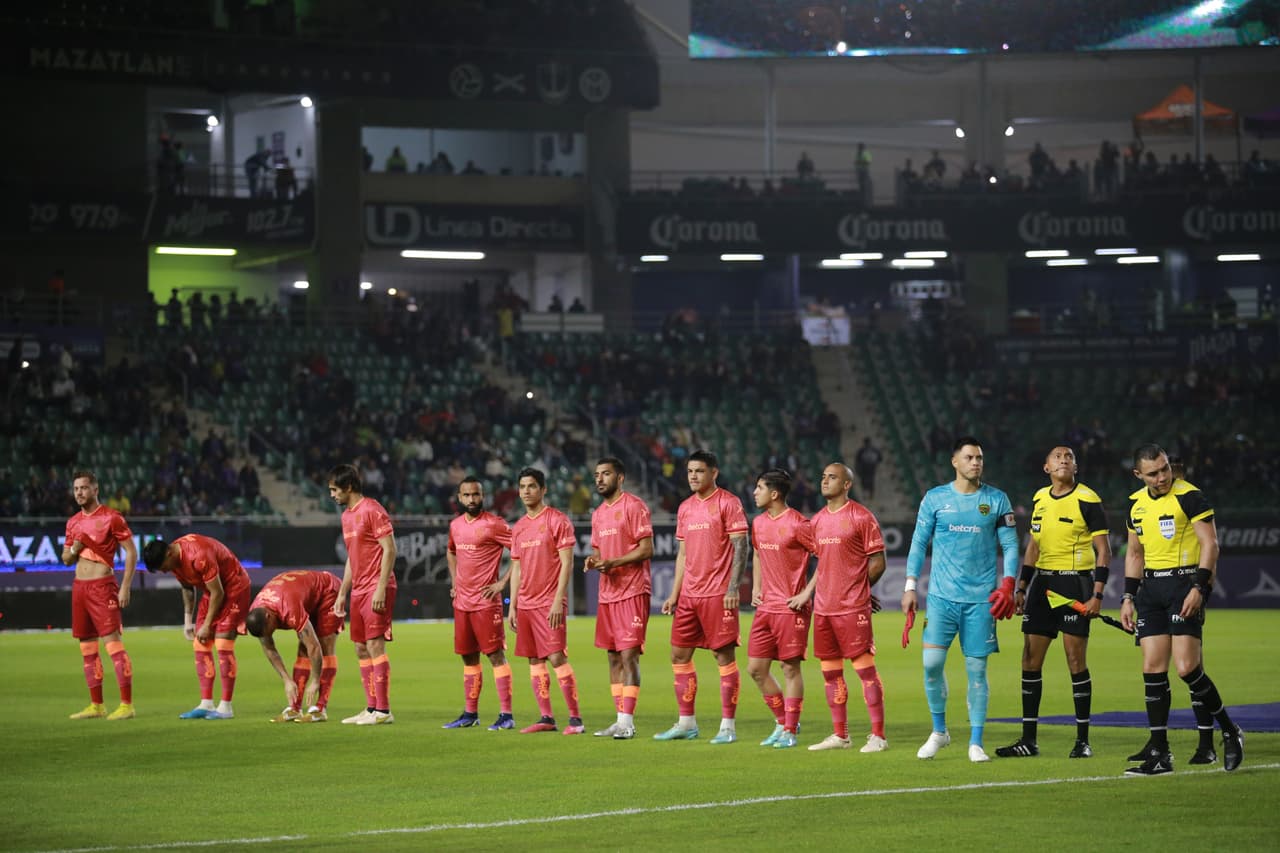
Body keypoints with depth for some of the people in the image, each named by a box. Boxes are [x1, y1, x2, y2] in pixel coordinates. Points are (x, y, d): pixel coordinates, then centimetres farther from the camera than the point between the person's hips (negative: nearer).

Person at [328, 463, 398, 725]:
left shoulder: (372, 510, -11)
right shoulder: (347, 515, 17)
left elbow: (389, 550, -15)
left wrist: (381, 588, -20)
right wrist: (342, 593, 21)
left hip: (376, 589, -9)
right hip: (358, 591, 9)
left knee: (375, 646, -11)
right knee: (361, 649, 8)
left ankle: (383, 711, -10)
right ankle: (371, 708, 12)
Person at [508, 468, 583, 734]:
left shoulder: (557, 520, -5)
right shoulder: (519, 528, 16)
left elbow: (567, 562, -10)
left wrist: (558, 600, -17)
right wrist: (512, 605, 14)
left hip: (549, 603, -7)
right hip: (525, 603, 7)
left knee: (556, 657, -12)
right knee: (534, 660, 6)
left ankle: (575, 718, -9)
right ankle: (546, 718, 10)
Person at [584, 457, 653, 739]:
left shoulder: (634, 506, -8)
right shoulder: (598, 514, 17)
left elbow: (646, 549, -14)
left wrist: (612, 563, -20)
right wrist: (593, 561, 1)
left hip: (632, 591, -8)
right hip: (607, 592, 8)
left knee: (628, 654, -11)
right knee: (613, 656, 9)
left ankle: (627, 721, -12)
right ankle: (620, 720, 13)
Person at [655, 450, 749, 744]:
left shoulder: (728, 503, -6)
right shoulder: (685, 508, 15)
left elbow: (740, 546, -10)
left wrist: (733, 588, -18)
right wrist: (674, 595, 15)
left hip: (717, 594, -8)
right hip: (688, 595, 8)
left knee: (724, 655, -4)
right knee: (679, 655, 7)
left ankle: (728, 726, -1)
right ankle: (686, 724, 15)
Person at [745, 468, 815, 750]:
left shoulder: (797, 524, -13)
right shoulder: (758, 523, 10)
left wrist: (806, 593, -15)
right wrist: (755, 588, 14)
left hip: (791, 608, -8)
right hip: (765, 607, 8)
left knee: (790, 668, -2)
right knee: (756, 669, 7)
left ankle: (789, 731, 5)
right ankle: (782, 722, 20)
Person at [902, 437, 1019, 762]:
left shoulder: (997, 500, 4)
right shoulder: (935, 498, 5)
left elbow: (1010, 545, 6)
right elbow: (919, 543, 9)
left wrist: (1008, 585, -6)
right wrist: (910, 587, 3)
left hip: (981, 598, 0)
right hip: (941, 596, 0)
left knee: (977, 668, 0)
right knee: (932, 662, -10)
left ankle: (975, 742, 7)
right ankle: (938, 731, 9)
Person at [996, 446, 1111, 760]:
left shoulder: (1087, 499, -7)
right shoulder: (1039, 499, 12)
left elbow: (1103, 550, -8)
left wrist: (1097, 594, -16)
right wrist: (1021, 589, 16)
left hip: (1075, 583, -6)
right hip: (1043, 582, 6)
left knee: (1076, 661, -5)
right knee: (1030, 660, 3)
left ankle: (1082, 740, 3)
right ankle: (1028, 740, 9)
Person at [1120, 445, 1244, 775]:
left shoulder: (1190, 496, -8)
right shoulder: (1136, 503, 12)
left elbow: (1210, 544, -11)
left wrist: (1198, 588, -20)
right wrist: (1129, 597, 15)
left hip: (1185, 583, -6)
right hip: (1151, 587, 6)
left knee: (1187, 668, -14)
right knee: (1153, 669, 0)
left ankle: (1230, 732, 5)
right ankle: (1159, 754, 4)